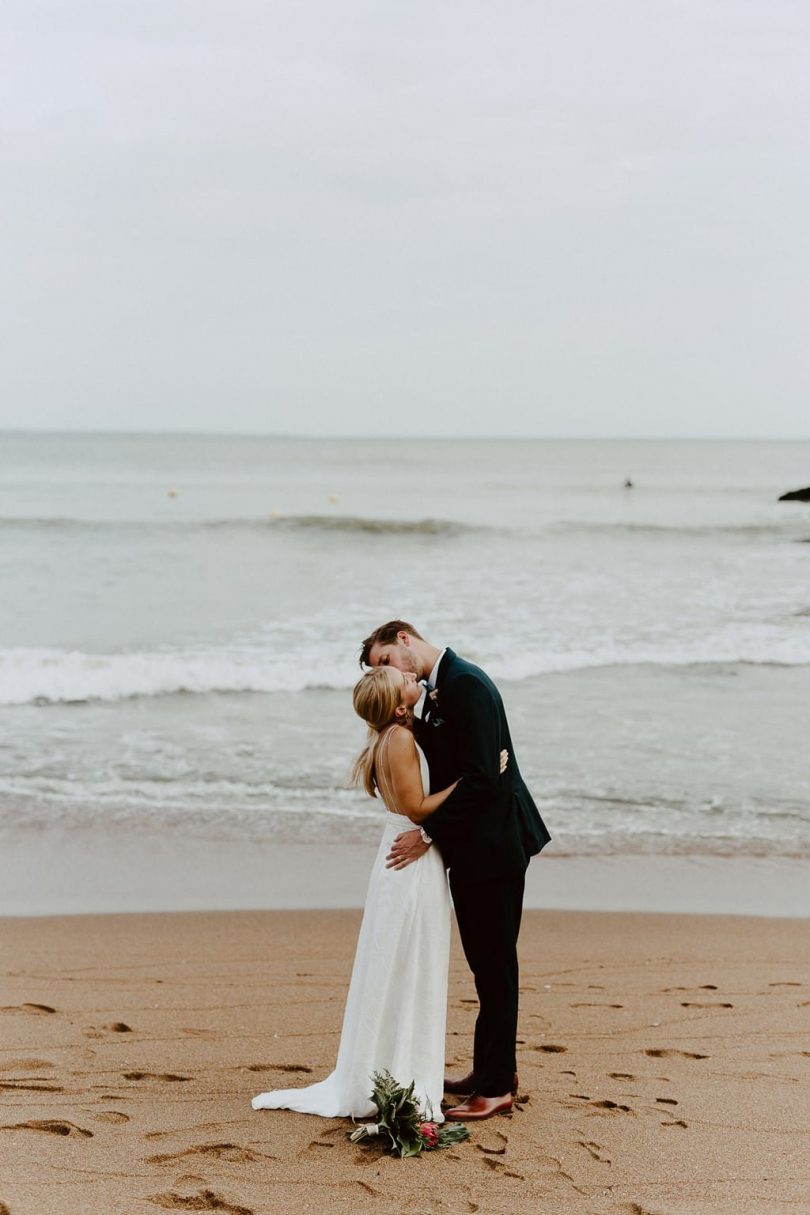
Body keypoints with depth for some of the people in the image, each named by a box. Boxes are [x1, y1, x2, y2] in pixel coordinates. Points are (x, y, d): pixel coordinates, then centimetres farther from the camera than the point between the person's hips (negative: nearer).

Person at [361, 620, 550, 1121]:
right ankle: (494, 1067, 29)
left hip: (492, 843, -10)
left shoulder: (465, 684, -19)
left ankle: (496, 1086, 6)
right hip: (473, 842, 10)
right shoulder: (440, 689, 13)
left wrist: (429, 833, -19)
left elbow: (480, 776, -24)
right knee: (487, 962, 17)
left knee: (495, 964, -2)